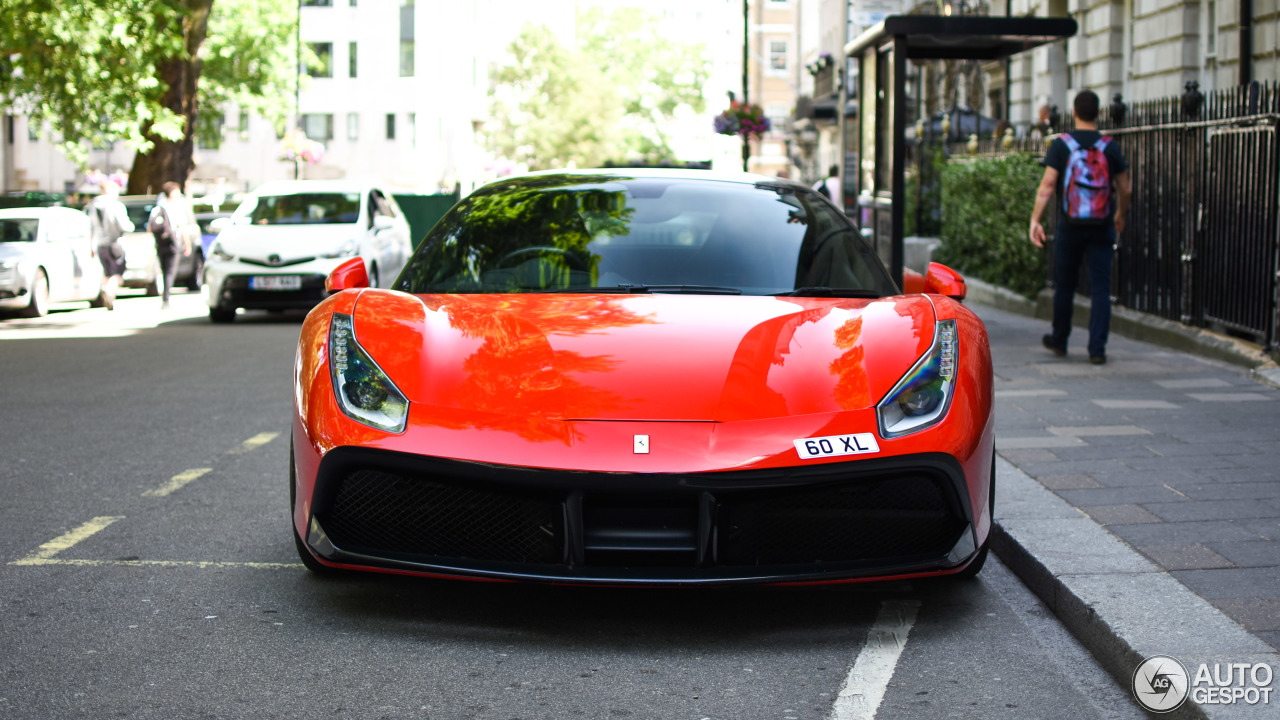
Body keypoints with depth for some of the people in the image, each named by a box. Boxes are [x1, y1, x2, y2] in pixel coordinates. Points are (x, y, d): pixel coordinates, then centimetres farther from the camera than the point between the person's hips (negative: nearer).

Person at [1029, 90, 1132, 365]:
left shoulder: (1061, 145, -4)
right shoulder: (1110, 147, 0)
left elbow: (1047, 185, -11)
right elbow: (1125, 190, 5)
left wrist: (1035, 219, -10)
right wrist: (1120, 215, 22)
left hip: (1070, 226, 0)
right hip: (1102, 228, 0)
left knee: (1064, 285, 14)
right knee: (1100, 288, 2)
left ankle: (1059, 341, 27)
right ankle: (1097, 349, -3)